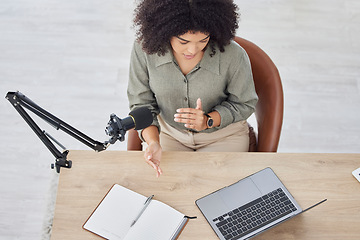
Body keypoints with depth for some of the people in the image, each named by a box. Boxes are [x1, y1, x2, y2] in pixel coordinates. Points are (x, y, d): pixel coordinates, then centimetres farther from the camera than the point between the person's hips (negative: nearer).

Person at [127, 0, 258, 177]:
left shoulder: (233, 56, -25)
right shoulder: (144, 48, -21)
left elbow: (244, 104, -8)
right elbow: (141, 103, -9)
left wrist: (208, 121, -26)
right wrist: (153, 142, -27)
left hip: (223, 134, -1)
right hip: (169, 132, 2)